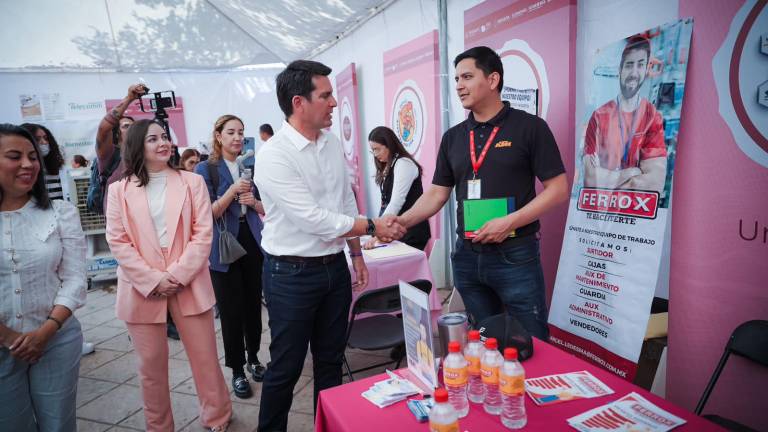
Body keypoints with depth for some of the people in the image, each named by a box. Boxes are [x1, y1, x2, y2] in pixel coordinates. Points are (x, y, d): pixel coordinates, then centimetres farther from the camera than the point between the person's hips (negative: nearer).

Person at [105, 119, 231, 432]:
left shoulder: (192, 182, 4)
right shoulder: (120, 190, 4)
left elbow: (203, 234, -3)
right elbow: (117, 242, -2)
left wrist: (177, 276, -12)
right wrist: (153, 280, -12)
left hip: (189, 285, 0)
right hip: (142, 289, 1)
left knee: (205, 357, 7)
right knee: (151, 364, 11)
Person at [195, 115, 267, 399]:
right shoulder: (206, 169, -4)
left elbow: (265, 208, 13)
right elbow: (208, 213, -10)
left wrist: (253, 201, -9)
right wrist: (232, 191, -23)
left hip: (253, 242, 4)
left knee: (253, 303, 12)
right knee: (231, 309, 3)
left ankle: (253, 358, 30)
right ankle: (237, 370, 17)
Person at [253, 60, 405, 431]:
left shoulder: (333, 144, 4)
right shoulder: (273, 156, -18)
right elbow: (313, 218, -23)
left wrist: (357, 254, 14)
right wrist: (373, 227, -16)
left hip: (335, 268, 6)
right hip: (292, 274, -6)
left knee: (330, 360, 19)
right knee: (285, 368, 9)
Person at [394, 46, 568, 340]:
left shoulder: (529, 127, -5)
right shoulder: (453, 137, 9)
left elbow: (558, 189, -7)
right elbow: (437, 193, 8)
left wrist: (510, 222, -19)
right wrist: (403, 221, -9)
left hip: (515, 256, -4)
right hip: (467, 256, 5)